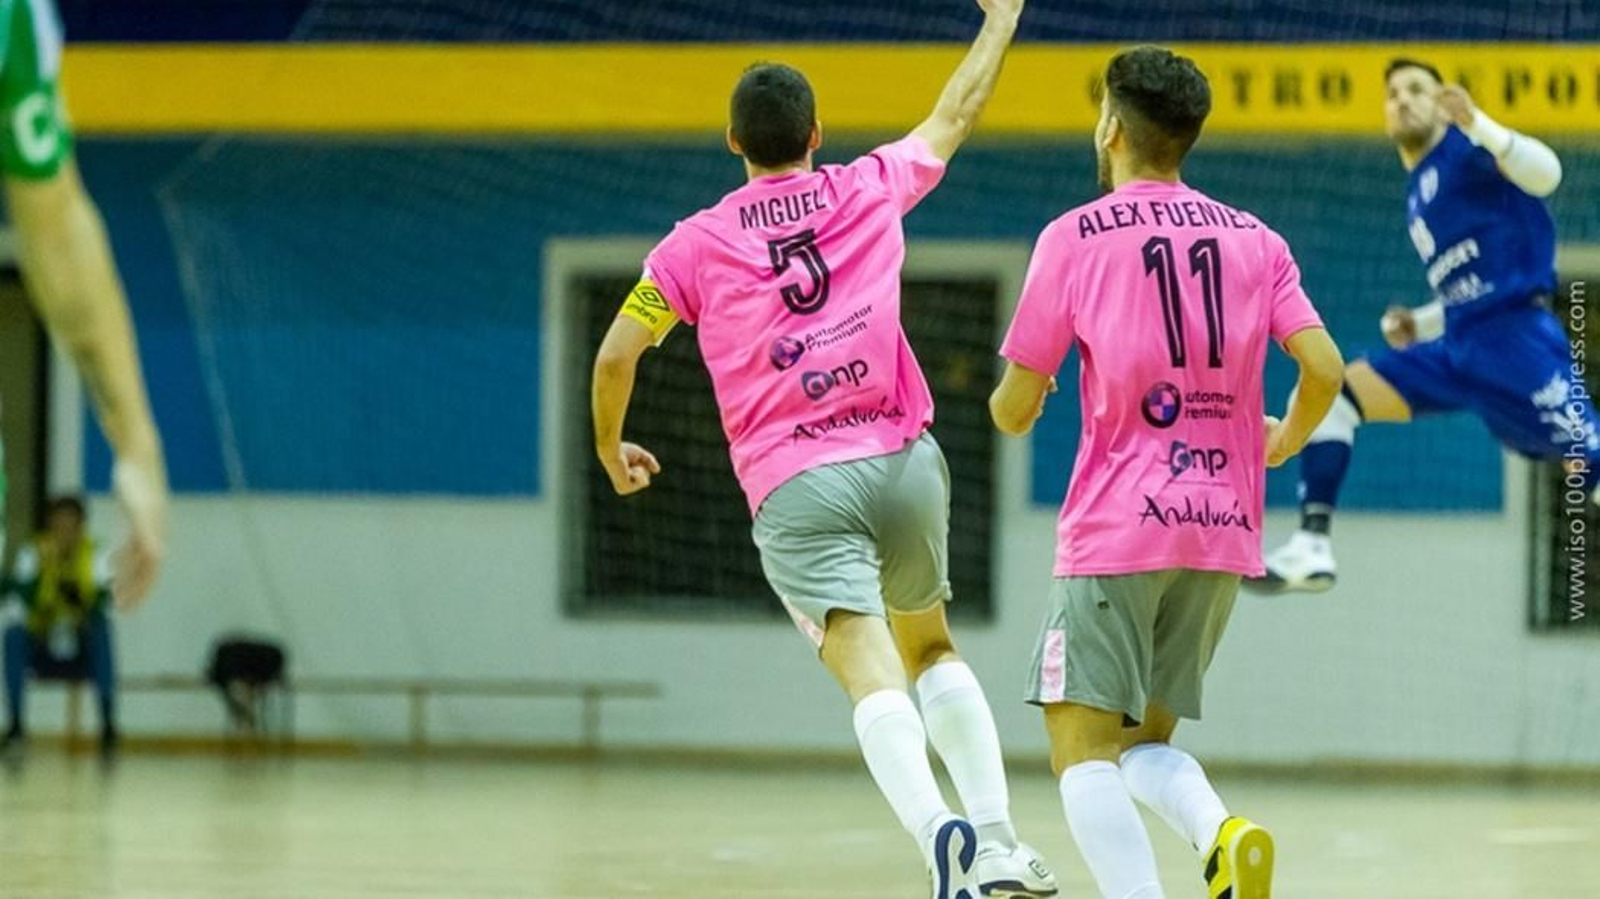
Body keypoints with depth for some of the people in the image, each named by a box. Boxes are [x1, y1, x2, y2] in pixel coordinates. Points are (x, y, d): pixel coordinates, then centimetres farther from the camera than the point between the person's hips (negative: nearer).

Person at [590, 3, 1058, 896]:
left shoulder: (696, 243, 6)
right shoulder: (872, 189, 10)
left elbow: (615, 359, 7)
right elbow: (959, 112, 26)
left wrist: (611, 450, 26)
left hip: (796, 486, -3)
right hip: (904, 458, 3)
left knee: (872, 672, -17)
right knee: (932, 649, 23)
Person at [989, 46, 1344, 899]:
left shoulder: (1074, 237, -1)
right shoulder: (1256, 240, 8)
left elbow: (1014, 409, 0)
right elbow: (1324, 369, -2)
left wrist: (1013, 407, 24)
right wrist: (1284, 441, 18)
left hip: (1116, 529, -5)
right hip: (1225, 530, 5)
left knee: (1081, 740, -3)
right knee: (1144, 739, 16)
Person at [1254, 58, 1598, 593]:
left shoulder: (1466, 151, -1)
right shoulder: (1418, 192, 23)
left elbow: (1545, 175, -22)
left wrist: (1479, 125, -36)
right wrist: (1418, 326, 15)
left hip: (1515, 338, -9)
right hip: (1459, 348, 9)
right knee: (1329, 397, 0)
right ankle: (1313, 547, -8)